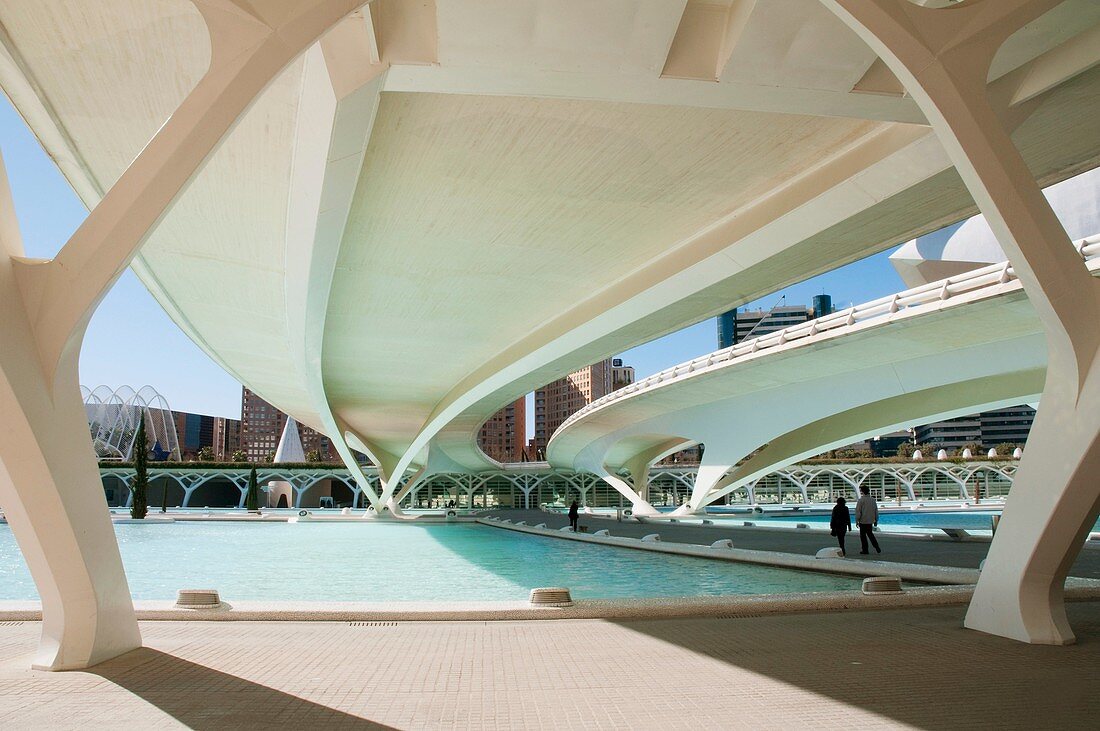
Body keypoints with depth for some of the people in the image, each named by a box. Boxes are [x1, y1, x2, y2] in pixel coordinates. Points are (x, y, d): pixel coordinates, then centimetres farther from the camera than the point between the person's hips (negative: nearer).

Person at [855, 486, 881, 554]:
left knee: (863, 535, 4)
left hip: (863, 521, -6)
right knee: (870, 534, 20)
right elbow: (876, 511, 11)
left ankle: (865, 550, 7)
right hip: (870, 521, 6)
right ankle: (877, 547, 11)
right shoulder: (873, 500, 5)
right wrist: (876, 520, 19)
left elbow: (858, 512, -14)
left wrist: (857, 521, -6)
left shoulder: (861, 500, -14)